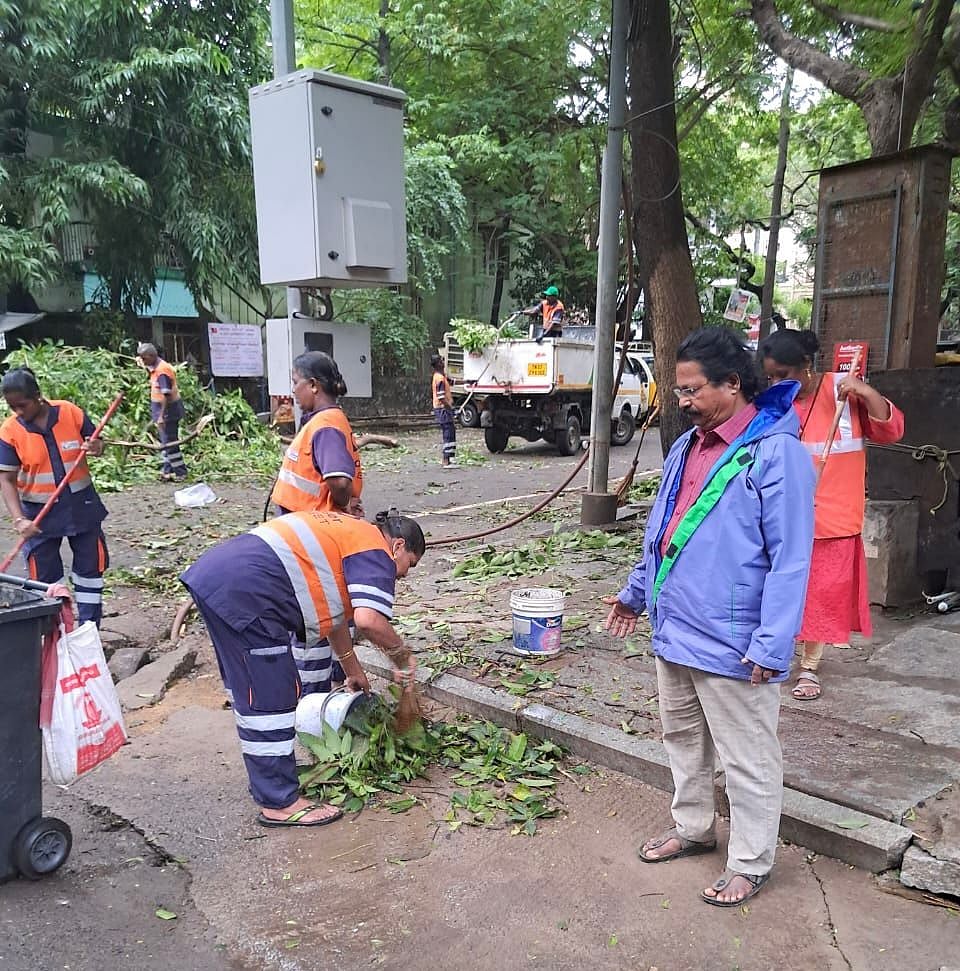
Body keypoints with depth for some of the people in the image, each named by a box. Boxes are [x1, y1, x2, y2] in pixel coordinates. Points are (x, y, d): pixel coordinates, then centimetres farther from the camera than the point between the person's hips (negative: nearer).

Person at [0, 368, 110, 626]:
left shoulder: (71, 413, -10)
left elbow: (97, 444, 4)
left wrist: (95, 447, -21)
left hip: (81, 504, 1)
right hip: (40, 512, -1)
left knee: (91, 566, 10)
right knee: (44, 577, 5)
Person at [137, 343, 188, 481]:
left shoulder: (162, 371, -20)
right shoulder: (156, 368, 10)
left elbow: (166, 395, -26)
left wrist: (161, 416, -27)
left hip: (168, 410, -10)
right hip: (163, 408, 10)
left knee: (169, 442, -4)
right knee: (166, 442, 15)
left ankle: (180, 472, 3)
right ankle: (168, 470, 24)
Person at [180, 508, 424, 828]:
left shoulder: (348, 533, 26)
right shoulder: (375, 551, -2)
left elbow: (332, 608, 35)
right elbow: (368, 619, -20)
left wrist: (353, 669, 43)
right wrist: (403, 655, -2)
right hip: (243, 593, -11)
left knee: (248, 690, 23)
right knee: (270, 700, -1)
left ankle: (267, 779, 38)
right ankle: (279, 804, 10)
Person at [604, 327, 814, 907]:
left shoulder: (776, 453, -17)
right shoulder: (687, 447, 8)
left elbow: (790, 559, -19)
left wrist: (772, 644, -22)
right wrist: (636, 592, 23)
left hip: (732, 643, -8)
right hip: (674, 631, 8)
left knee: (747, 758, 9)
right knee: (682, 738, 23)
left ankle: (751, 863, 28)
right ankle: (693, 828, 43)